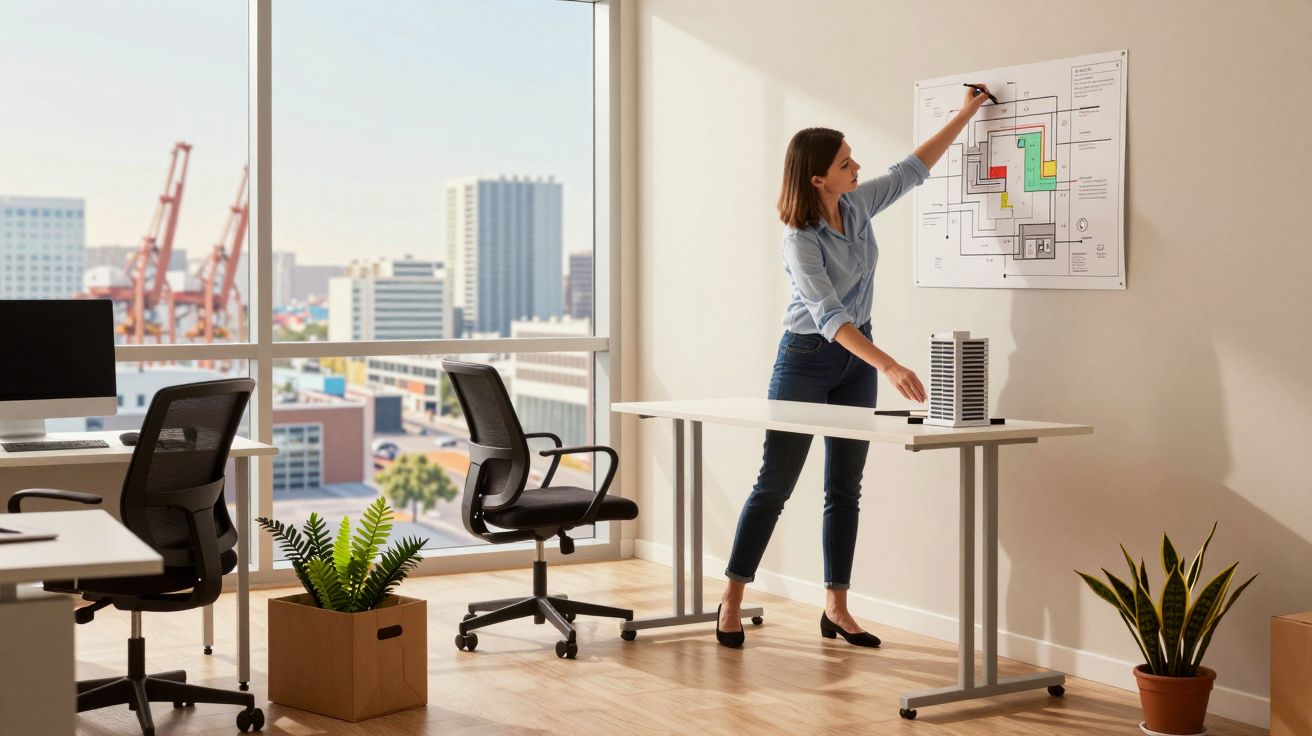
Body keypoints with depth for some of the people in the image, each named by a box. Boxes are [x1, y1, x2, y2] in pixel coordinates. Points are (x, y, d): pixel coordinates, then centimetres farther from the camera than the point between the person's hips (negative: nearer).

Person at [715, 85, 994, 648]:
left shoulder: (857, 205, -3)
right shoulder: (800, 240, -23)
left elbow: (912, 170, 13)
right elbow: (830, 317, -31)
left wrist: (966, 114, 13)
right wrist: (890, 367, -41)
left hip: (857, 357, 7)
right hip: (807, 358, -6)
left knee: (845, 487, 7)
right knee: (775, 483, -1)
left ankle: (836, 610, 12)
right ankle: (732, 601, 9)